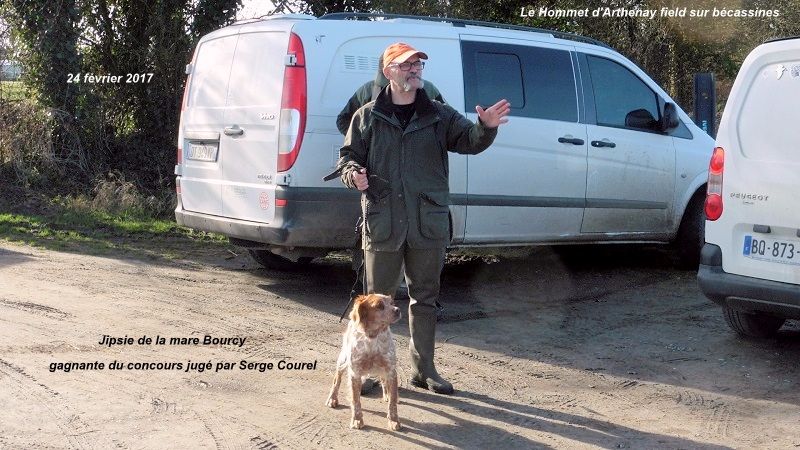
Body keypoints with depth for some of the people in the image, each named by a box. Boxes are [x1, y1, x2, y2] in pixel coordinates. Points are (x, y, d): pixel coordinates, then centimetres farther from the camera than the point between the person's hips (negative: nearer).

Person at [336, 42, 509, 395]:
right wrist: (353, 174, -15)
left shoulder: (438, 116, 7)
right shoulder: (368, 117, 5)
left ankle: (423, 368, 23)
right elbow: (347, 155, 8)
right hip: (382, 223, -2)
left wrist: (486, 127, -25)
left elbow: (468, 141, -3)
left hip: (428, 224, 2)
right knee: (378, 298, 6)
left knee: (425, 298, 11)